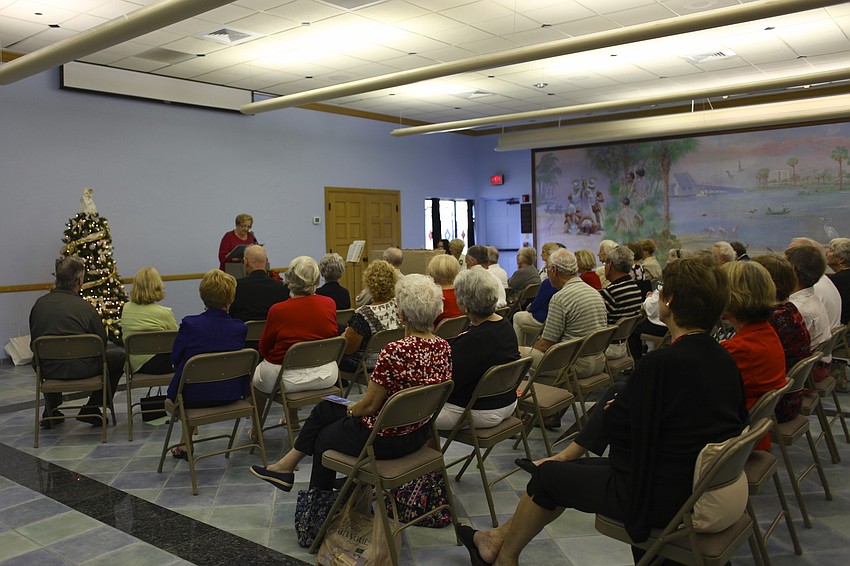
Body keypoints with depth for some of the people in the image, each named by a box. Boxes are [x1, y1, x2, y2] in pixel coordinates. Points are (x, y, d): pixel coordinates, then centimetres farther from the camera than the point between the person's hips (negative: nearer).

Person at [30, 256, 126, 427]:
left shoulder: (39, 303, 1)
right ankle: (91, 409, 15)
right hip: (80, 369, -6)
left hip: (48, 371, 6)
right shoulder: (85, 307, -11)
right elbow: (102, 344, -4)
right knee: (119, 356, 18)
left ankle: (51, 411, 37)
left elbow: (34, 340, 12)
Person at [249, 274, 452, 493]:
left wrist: (351, 410, 2)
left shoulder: (395, 352, -31)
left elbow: (370, 405, -21)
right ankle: (287, 465, 38)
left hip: (385, 440, -7)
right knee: (325, 408, 21)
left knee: (324, 437, 25)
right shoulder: (444, 347, -7)